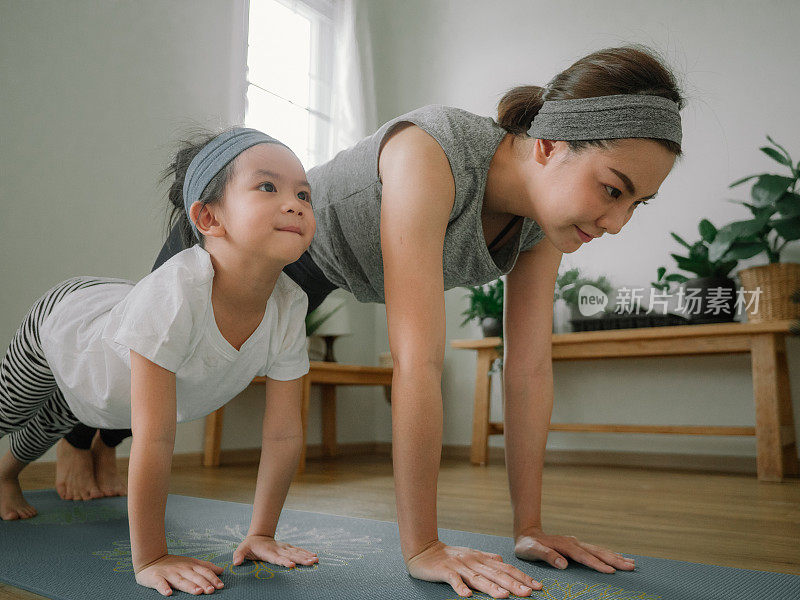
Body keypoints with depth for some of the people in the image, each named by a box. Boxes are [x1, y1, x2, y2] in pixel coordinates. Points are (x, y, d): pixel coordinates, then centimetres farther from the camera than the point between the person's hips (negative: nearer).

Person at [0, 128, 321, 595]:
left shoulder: (291, 307, -34)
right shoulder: (173, 293, -50)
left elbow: (285, 434, -26)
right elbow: (154, 438, -47)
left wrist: (262, 534, -22)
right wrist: (150, 559, -41)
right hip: (61, 324, -5)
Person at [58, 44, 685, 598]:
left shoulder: (545, 215, -22)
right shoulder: (430, 155, -45)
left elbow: (531, 366, -20)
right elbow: (417, 364, -47)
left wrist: (529, 526, -17)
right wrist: (421, 547, -40)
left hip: (313, 274, 7)